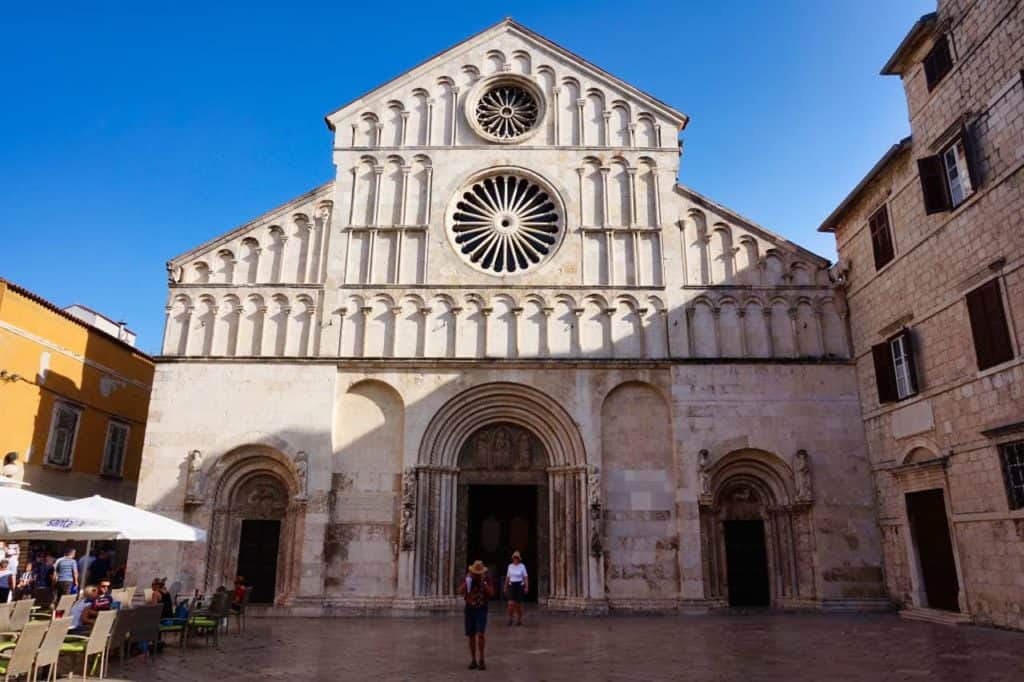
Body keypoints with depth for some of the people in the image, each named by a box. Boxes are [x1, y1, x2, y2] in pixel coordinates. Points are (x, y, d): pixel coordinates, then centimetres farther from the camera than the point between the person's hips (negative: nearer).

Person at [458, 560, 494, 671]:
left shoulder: (486, 581, -3)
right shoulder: (467, 580, -1)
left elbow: (491, 593, -16)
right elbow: (460, 592, -17)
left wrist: (483, 582, -21)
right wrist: (467, 580, -25)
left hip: (482, 610, -2)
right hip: (470, 610, 2)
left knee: (480, 634, -16)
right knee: (471, 636, 5)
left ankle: (481, 660, -3)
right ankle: (474, 660, 18)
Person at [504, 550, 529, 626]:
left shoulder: (522, 566, -5)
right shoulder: (510, 566, 5)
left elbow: (526, 577, -5)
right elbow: (507, 577, 12)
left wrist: (526, 587, -15)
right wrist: (505, 587, 12)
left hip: (520, 586, -2)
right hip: (511, 586, 2)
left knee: (518, 604, 6)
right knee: (511, 603, -12)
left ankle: (519, 619, 24)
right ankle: (510, 619, 3)